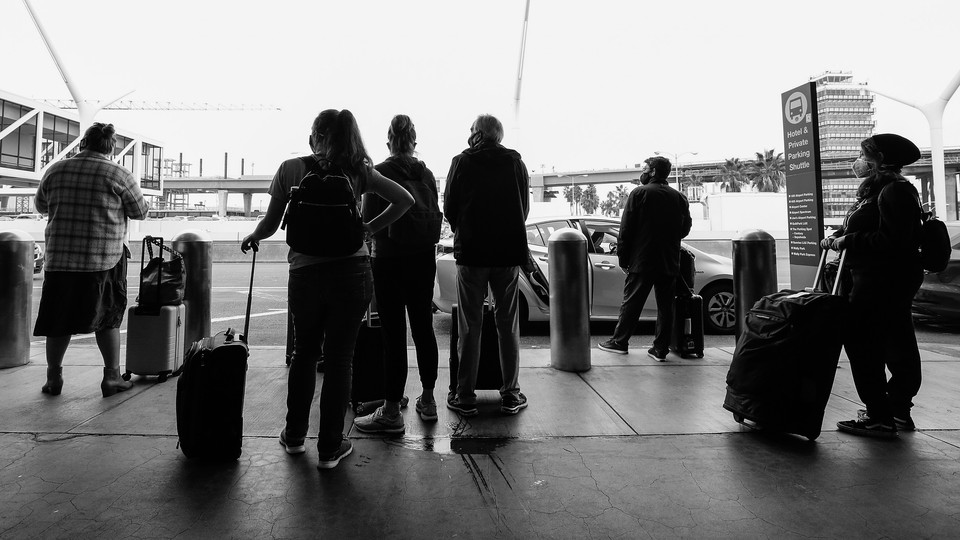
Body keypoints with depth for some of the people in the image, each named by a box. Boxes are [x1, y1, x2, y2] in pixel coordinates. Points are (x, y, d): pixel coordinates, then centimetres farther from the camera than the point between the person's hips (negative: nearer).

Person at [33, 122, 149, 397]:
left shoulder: (55, 171, 6)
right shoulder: (119, 175, -6)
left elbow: (40, 206, 20)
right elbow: (140, 212, 3)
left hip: (59, 258, 3)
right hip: (105, 260, -3)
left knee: (58, 321, 13)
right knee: (109, 318, 9)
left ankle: (53, 378, 22)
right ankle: (112, 377, 12)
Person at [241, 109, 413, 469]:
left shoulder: (291, 169, 2)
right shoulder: (358, 172, 5)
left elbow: (270, 225, 4)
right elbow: (405, 199, 3)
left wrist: (252, 238, 25)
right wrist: (368, 228, 7)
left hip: (305, 273, 1)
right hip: (353, 273, 0)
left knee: (305, 352, 20)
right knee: (339, 358, 7)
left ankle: (294, 435, 34)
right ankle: (330, 448, 15)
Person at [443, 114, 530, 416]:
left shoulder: (462, 162, -2)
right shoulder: (515, 161, 3)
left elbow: (448, 208, 0)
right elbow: (525, 207, 7)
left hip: (471, 251, -1)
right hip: (509, 251, 2)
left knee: (470, 326, 5)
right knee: (508, 324, 9)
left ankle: (465, 397, 9)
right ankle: (511, 395, 14)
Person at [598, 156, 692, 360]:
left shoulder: (639, 193, -5)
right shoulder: (680, 197, 7)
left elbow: (626, 228, -8)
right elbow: (685, 229, 14)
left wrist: (623, 257, -2)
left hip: (642, 261, -4)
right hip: (670, 263, 4)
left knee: (631, 302, 6)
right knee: (665, 305, 9)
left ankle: (619, 341, 14)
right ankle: (661, 349, 12)